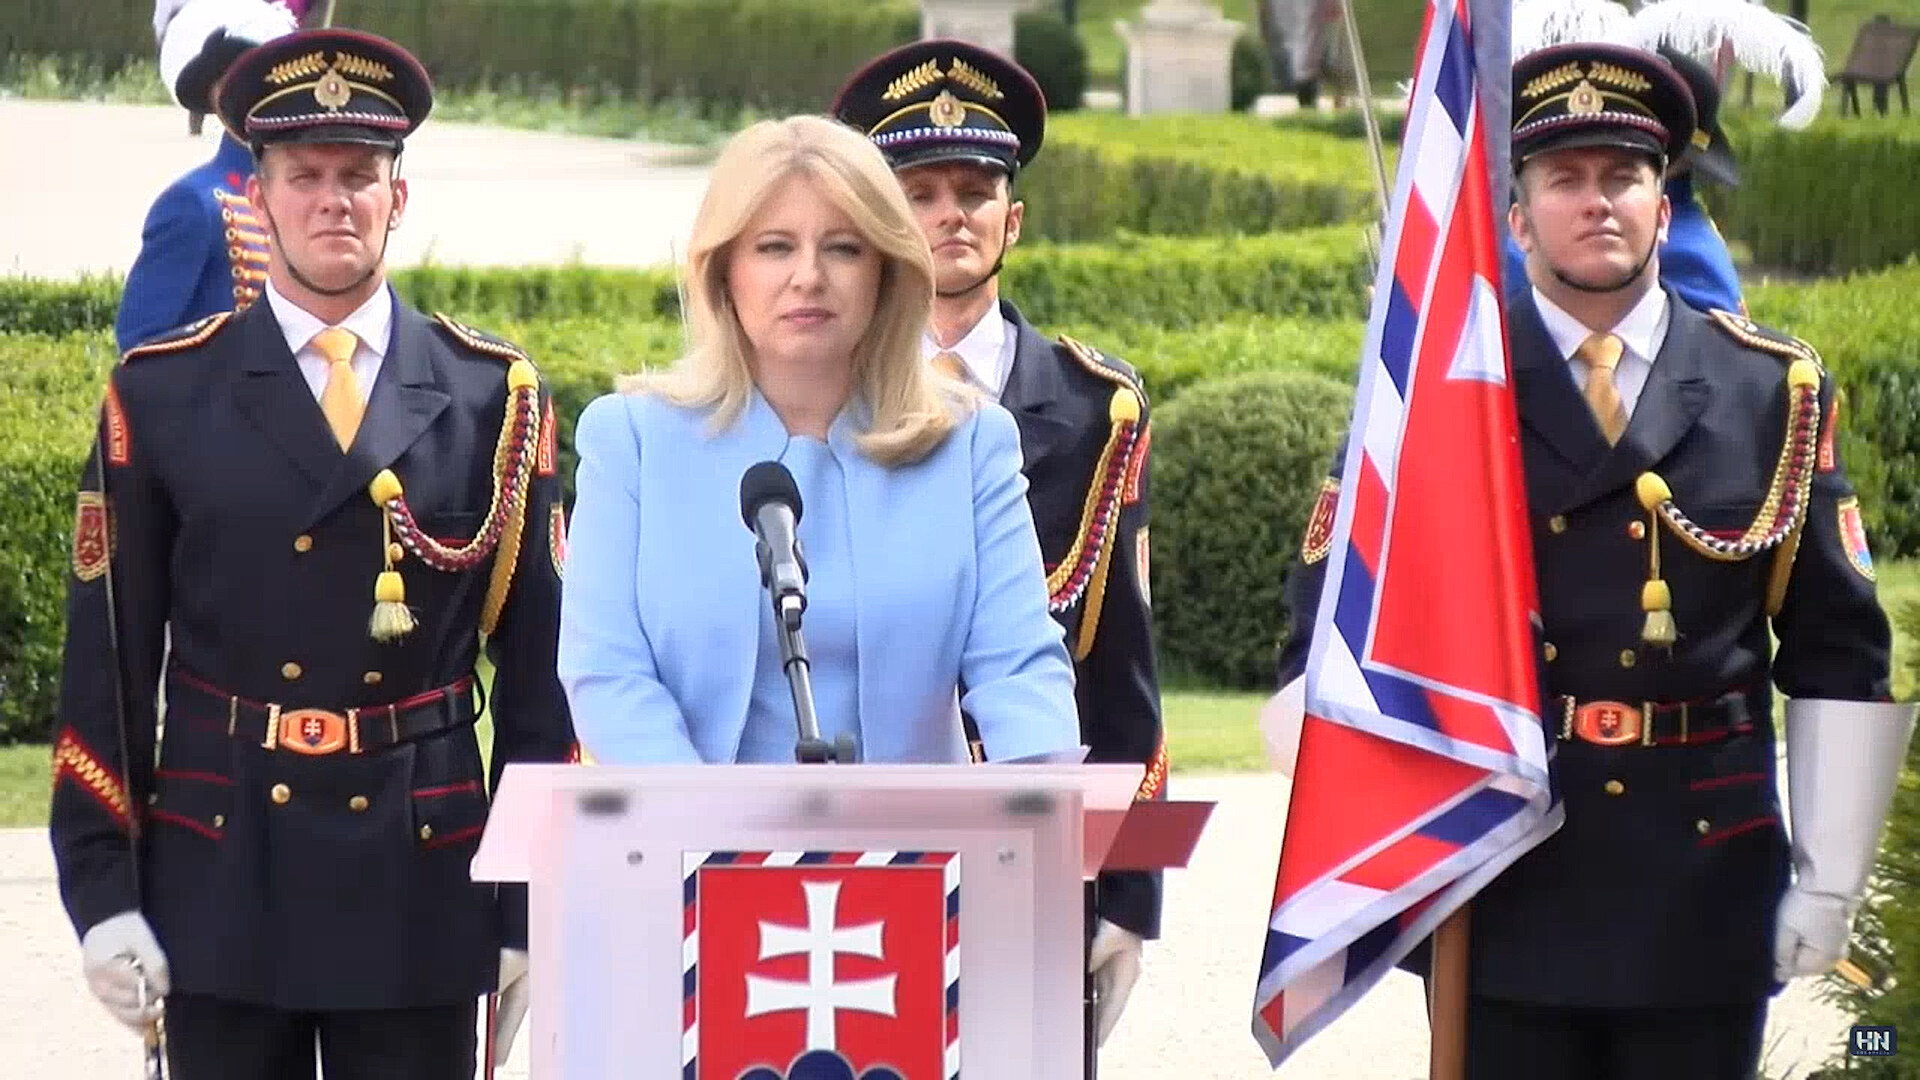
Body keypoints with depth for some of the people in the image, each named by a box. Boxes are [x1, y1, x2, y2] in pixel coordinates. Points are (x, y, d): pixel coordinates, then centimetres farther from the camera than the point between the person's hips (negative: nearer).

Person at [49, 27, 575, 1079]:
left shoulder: (493, 395, 4)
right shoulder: (160, 395, 3)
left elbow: (537, 662, 5)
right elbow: (107, 658, 2)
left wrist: (532, 901, 1)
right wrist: (100, 888, -3)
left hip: (420, 884, 0)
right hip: (221, 883, 0)